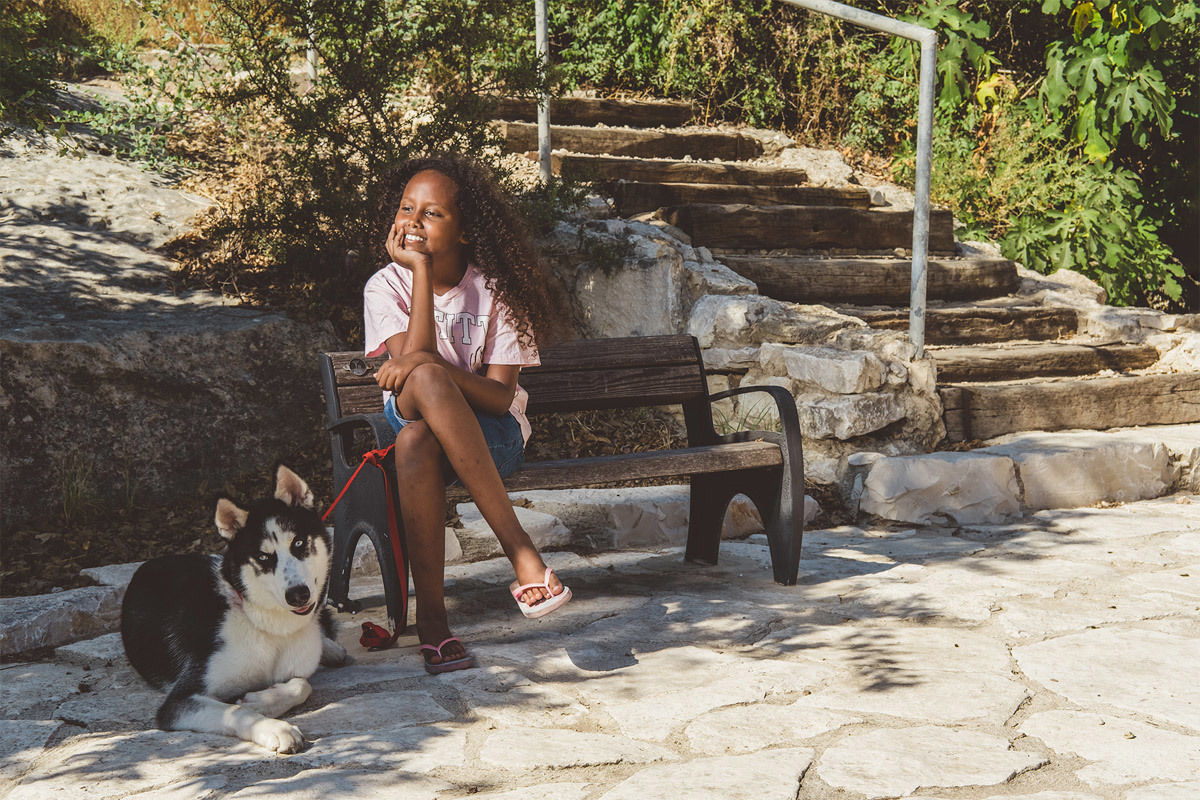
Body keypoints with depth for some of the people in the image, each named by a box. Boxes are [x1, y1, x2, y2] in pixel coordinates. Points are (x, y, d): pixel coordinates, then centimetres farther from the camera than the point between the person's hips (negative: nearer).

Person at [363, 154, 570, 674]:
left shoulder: (495, 291, -7)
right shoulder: (386, 286, -3)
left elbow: (501, 396, -14)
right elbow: (413, 358, -21)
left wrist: (428, 364, -30)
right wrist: (420, 268, -21)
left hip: (494, 433, -2)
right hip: (413, 421, 2)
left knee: (416, 440, -35)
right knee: (424, 380, -35)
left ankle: (431, 613, -29)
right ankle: (520, 550, -37)